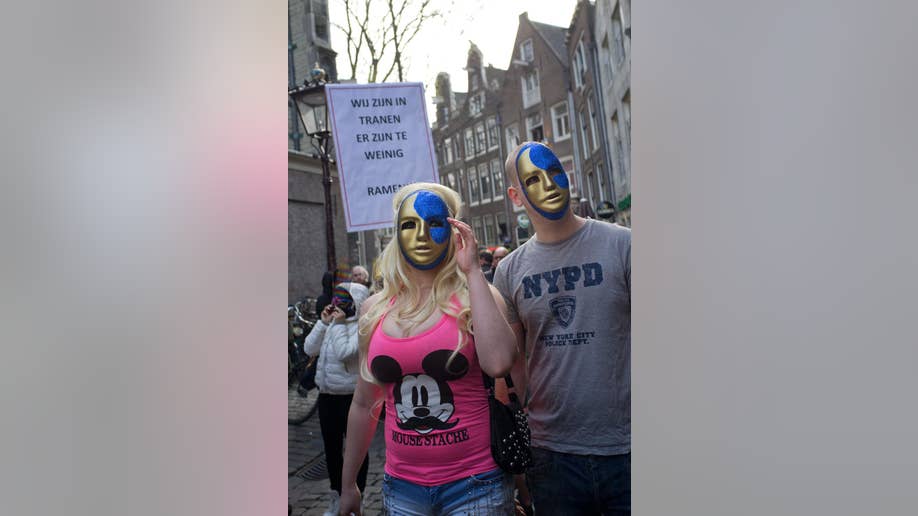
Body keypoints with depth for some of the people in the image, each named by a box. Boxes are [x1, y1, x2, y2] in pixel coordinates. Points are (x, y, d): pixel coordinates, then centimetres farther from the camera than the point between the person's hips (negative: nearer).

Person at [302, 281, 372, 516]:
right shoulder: (332, 322, 8)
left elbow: (344, 352, -26)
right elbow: (309, 349, 3)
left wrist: (338, 325, -19)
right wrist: (323, 322, -4)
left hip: (352, 396, -8)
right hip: (327, 395, 8)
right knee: (331, 447, 19)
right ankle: (336, 495, 36)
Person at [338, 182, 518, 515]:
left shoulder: (475, 297, -8)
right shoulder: (375, 309, 0)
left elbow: (498, 363, -28)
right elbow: (365, 403, 9)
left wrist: (472, 271, -21)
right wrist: (348, 485, 16)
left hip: (475, 483, -3)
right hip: (401, 487, 3)